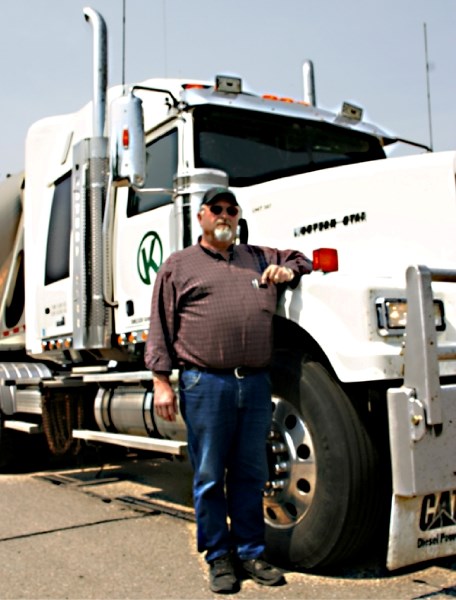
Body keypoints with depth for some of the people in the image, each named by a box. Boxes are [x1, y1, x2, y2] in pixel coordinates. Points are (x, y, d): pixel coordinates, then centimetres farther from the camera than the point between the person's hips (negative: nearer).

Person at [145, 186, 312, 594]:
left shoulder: (258, 258, 19)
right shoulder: (178, 265, 9)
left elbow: (300, 259, 31)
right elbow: (161, 328, 5)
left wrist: (289, 271, 6)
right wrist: (161, 381, -3)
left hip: (256, 383, 3)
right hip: (205, 384, -3)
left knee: (251, 475, 11)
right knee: (210, 476, 4)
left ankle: (251, 553, 24)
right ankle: (219, 557, 18)